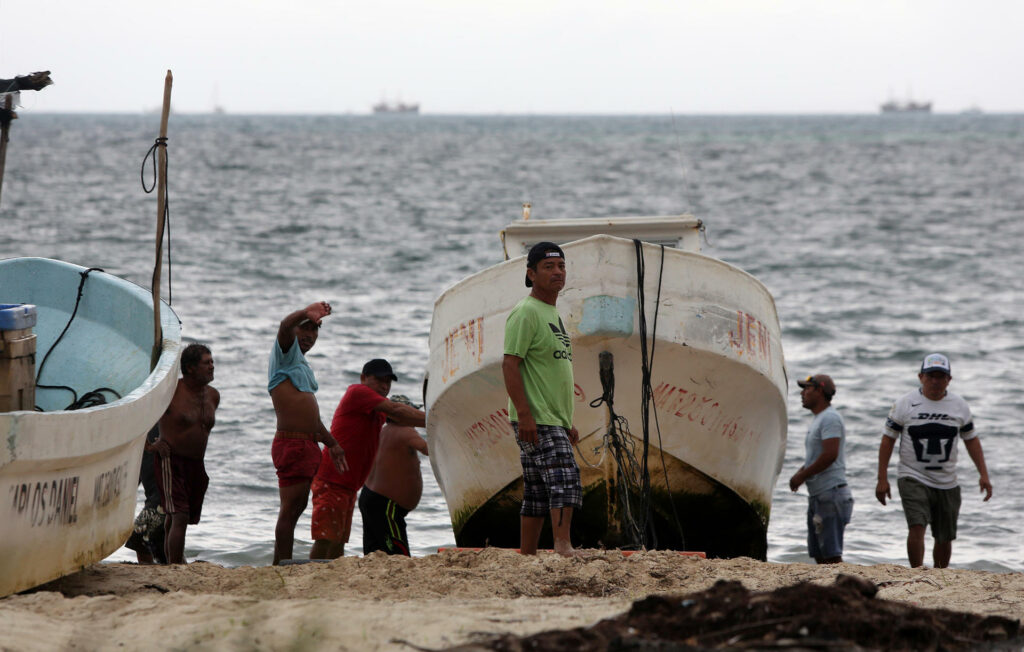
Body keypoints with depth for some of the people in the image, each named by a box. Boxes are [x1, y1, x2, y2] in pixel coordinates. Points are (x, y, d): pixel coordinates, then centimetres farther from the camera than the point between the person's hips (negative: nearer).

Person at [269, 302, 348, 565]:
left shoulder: (304, 366, 22)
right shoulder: (286, 353, -4)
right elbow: (284, 327, -28)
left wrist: (331, 443, 34)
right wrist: (305, 313, -47)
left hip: (308, 445, 10)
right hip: (291, 443, -10)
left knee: (298, 505, 15)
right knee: (290, 508, -8)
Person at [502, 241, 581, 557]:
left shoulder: (553, 313, 21)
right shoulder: (525, 313, -9)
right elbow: (510, 365, -17)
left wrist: (568, 422, 25)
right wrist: (524, 415, -24)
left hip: (554, 420, 10)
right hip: (536, 421, -10)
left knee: (538, 495, 9)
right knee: (563, 478, -20)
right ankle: (563, 547, -25)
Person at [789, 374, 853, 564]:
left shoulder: (830, 418, -12)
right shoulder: (817, 419, 20)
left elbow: (830, 455, -23)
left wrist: (803, 475, -16)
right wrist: (800, 473, 8)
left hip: (831, 493, -11)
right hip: (817, 495, 11)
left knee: (831, 553, -13)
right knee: (818, 553, 10)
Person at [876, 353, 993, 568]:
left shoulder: (959, 406, 5)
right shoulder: (905, 404, -4)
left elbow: (971, 440, 14)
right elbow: (888, 439, -1)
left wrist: (983, 474, 5)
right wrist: (882, 479, -6)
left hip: (947, 483, 3)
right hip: (913, 478, -3)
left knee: (945, 538, 8)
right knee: (917, 527, -22)